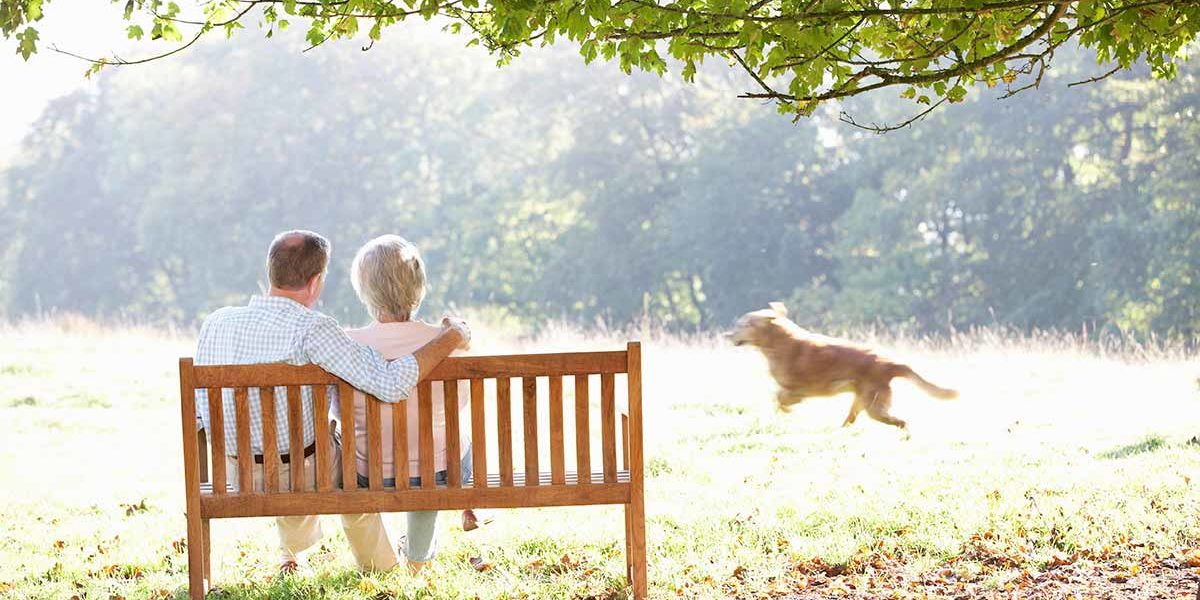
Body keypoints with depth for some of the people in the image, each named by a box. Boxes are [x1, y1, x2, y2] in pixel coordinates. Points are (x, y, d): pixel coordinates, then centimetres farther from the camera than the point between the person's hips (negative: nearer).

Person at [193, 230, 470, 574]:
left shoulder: (215, 323, -10)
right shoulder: (311, 329, -26)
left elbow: (196, 416, -2)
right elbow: (392, 385, -33)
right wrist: (450, 338, -18)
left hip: (237, 474, 4)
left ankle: (292, 549, 62)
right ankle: (378, 570, 51)